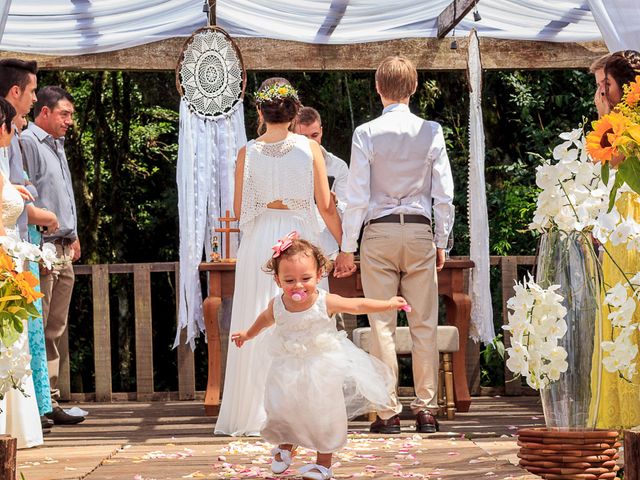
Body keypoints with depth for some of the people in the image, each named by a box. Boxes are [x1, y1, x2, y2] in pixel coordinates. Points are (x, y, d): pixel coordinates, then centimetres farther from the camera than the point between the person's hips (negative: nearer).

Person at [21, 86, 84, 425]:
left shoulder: (57, 145, 20)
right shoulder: (28, 143, -9)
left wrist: (73, 234, 23)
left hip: (63, 248, 10)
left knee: (55, 330, 11)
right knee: (37, 329, -8)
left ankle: (50, 402, 16)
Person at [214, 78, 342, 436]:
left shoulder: (248, 152, -2)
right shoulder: (309, 148, -3)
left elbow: (239, 210, 2)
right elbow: (326, 206, -2)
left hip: (259, 242, 1)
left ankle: (256, 413, 8)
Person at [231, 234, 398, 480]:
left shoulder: (326, 302, -20)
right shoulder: (277, 305, -12)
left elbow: (358, 305, -4)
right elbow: (265, 318, 14)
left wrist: (389, 304, -1)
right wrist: (248, 334, 31)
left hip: (323, 366, -2)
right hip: (289, 368, 2)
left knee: (323, 414, 2)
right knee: (282, 409, 6)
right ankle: (285, 446, 38)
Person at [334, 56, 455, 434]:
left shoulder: (366, 133, -5)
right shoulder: (431, 132, 0)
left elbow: (357, 197, -5)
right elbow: (444, 194, 1)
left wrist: (347, 248, 1)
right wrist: (441, 242, 12)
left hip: (379, 233, -1)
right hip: (421, 232, 1)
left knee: (383, 325, 2)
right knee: (424, 325, 6)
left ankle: (388, 413, 3)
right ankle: (427, 410, 8)